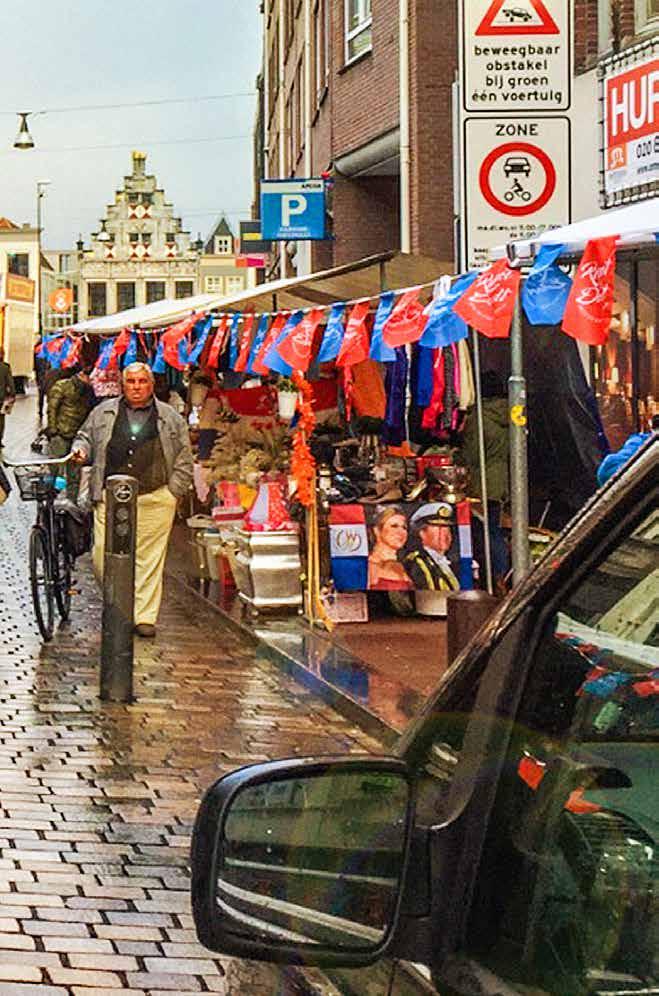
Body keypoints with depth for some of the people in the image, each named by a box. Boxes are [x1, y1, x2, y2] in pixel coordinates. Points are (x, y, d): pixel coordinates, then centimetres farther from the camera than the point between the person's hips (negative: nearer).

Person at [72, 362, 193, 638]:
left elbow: (184, 460, 13)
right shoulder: (103, 413, 14)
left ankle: (145, 617, 6)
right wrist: (81, 449, 1)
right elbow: (86, 437, 24)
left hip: (154, 500, -1)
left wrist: (174, 492, 4)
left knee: (149, 559, -1)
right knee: (104, 556, -7)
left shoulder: (171, 418, 11)